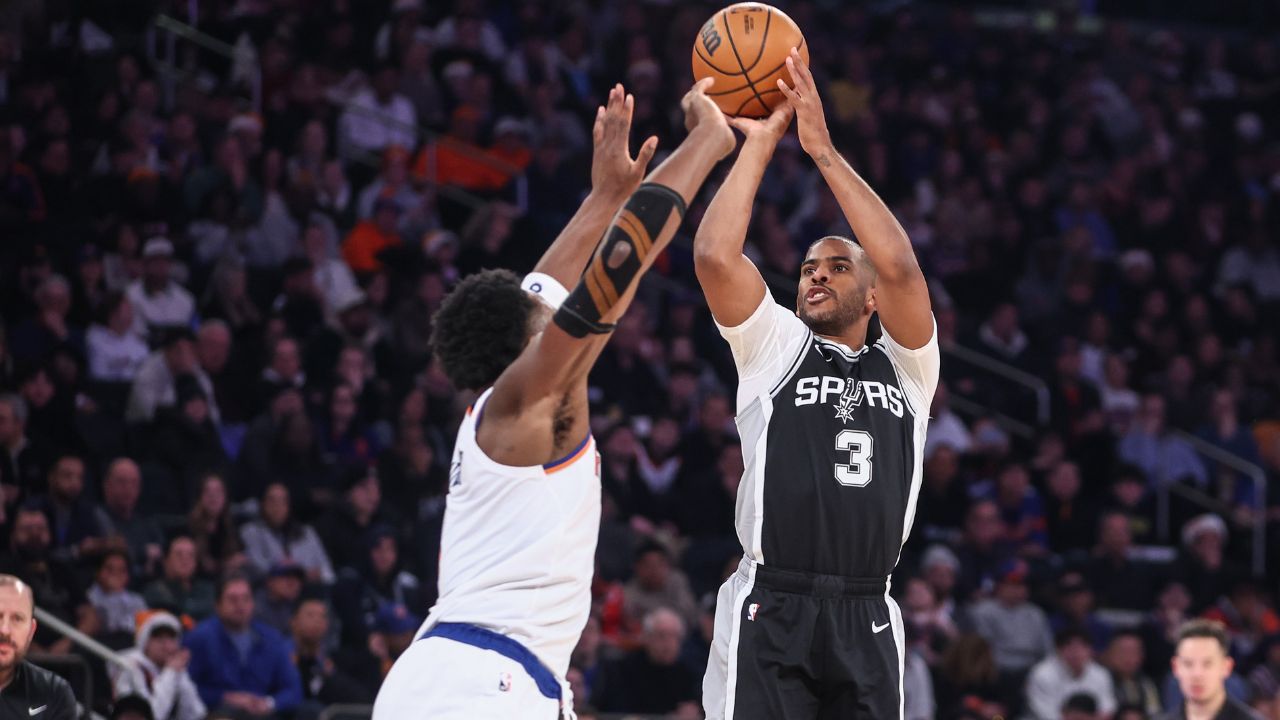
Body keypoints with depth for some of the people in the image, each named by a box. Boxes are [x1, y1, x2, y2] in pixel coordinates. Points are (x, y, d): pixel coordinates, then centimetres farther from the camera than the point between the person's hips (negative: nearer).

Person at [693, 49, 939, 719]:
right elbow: (714, 255, -4)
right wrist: (759, 143, 1)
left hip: (866, 621, 2)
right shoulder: (775, 349, 12)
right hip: (770, 616, -2)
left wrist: (824, 150, -3)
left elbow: (900, 267, -4)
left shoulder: (905, 366, 14)